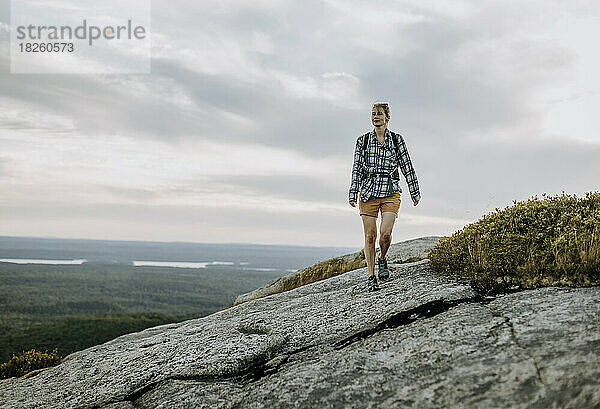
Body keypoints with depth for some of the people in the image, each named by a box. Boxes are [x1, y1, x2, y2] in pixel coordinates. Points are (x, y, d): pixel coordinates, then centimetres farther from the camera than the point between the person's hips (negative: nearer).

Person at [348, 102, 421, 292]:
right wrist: (353, 194, -3)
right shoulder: (363, 140, 6)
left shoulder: (397, 139, 6)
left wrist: (415, 192, 11)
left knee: (385, 233, -15)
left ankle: (382, 259, 17)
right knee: (370, 236, -1)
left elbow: (407, 167, 10)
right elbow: (357, 169, 4)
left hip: (391, 192, 0)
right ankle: (371, 277, 10)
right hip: (368, 192, 1)